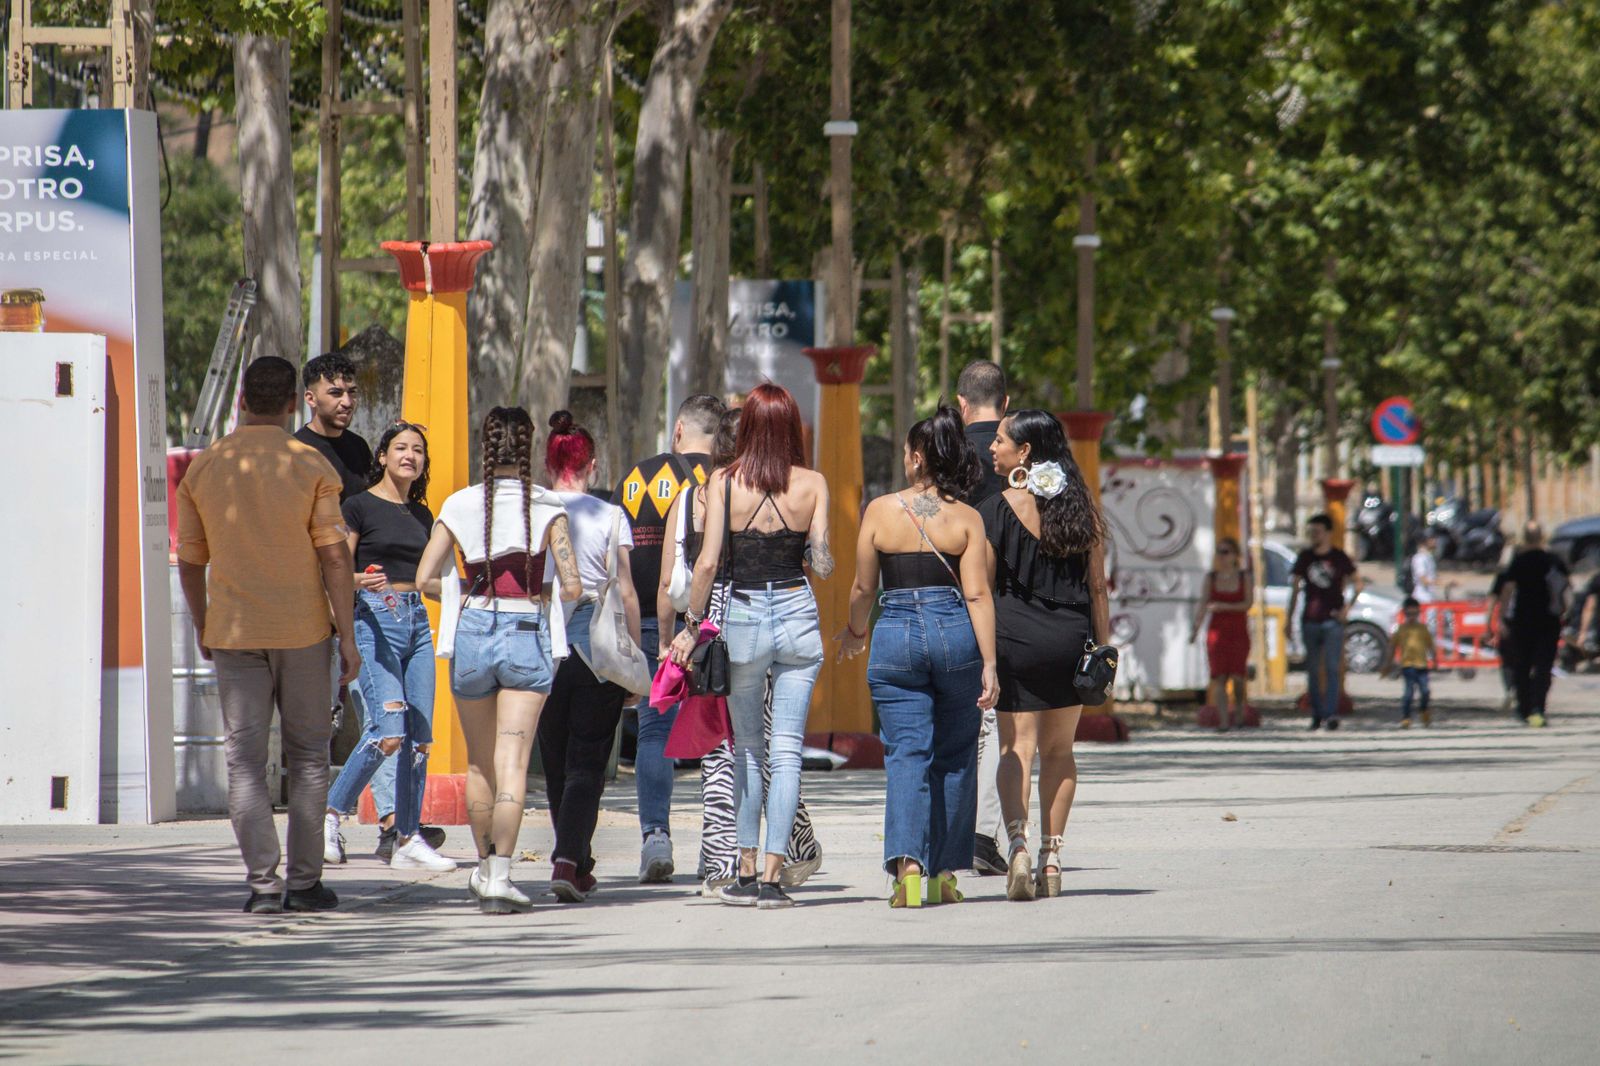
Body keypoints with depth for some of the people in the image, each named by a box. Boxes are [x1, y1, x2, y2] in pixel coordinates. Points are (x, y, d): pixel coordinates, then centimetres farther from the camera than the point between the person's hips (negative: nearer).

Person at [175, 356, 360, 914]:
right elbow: (335, 558, -9)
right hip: (302, 630, -1)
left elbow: (190, 560, 8)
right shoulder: (310, 466, -7)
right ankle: (304, 881, 9)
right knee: (307, 757, 10)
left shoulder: (204, 469, 2)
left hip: (233, 633, 1)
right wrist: (348, 637, -4)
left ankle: (263, 882, -7)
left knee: (245, 761, 1)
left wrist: (203, 628, 22)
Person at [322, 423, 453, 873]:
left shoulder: (422, 515, 16)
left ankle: (407, 839, 3)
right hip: (373, 619, -6)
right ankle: (330, 812, -1)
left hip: (417, 620, 6)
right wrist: (361, 581, -24)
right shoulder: (360, 506, -2)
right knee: (389, 732, -17)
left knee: (420, 737, 0)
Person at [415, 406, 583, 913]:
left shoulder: (461, 505, 0)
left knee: (479, 762, 17)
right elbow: (572, 586, -8)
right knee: (513, 761, -5)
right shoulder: (547, 508, -4)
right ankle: (499, 874, -16)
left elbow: (426, 578, -1)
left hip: (473, 631, 2)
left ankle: (485, 866, 29)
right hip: (528, 635, -2)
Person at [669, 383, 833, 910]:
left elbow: (708, 561, -10)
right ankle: (772, 875, -4)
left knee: (748, 748, 13)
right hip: (798, 613, 0)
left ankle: (746, 871, 11)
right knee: (786, 750, 1)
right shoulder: (812, 484, -3)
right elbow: (823, 564, -6)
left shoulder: (724, 482, -5)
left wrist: (691, 624, -1)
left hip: (743, 617, 0)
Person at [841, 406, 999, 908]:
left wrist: (855, 631, 24)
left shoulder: (880, 511, 0)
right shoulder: (966, 519, -1)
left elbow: (863, 588, 5)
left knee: (906, 754, -2)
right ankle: (944, 874, 17)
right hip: (955, 635, 1)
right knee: (955, 758, 13)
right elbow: (977, 594, -6)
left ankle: (907, 863, -22)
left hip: (895, 636, -1)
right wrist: (989, 664, -6)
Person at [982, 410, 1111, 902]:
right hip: (1071, 638, 3)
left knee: (1017, 746, -2)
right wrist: (1103, 647, 11)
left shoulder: (999, 508, -6)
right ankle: (1051, 858, 15)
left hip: (1016, 639, -3)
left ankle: (1017, 843, -22)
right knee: (1059, 749, 15)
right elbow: (1097, 586, 6)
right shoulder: (1081, 505, 4)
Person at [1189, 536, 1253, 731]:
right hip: (1217, 631, 1)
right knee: (1219, 676, -7)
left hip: (1239, 631, -1)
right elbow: (1203, 604, 2)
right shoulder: (1211, 577, 8)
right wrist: (1195, 628, -10)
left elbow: (1248, 603, -5)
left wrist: (1223, 606, -18)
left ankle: (1239, 706, 21)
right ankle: (1223, 720, -9)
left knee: (1237, 675, -9)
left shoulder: (1244, 577, 4)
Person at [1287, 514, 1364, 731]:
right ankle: (1317, 714, 13)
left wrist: (1347, 607, -4)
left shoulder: (1339, 558, 2)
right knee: (1313, 670, 5)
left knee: (1332, 668, -12)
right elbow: (1294, 589, 11)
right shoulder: (1304, 558, 8)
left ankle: (1331, 714, -17)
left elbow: (1357, 583, 9)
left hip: (1333, 620, -3)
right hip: (1310, 621, 3)